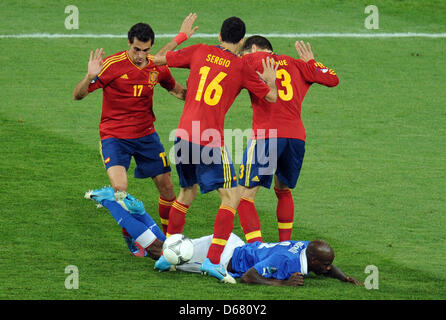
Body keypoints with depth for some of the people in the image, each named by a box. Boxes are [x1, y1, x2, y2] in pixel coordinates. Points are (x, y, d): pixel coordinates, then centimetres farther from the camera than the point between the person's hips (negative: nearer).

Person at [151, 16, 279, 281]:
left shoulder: (199, 51, 7)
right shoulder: (240, 68, -3)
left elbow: (159, 58, 17)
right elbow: (271, 97, 6)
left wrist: (181, 37, 31)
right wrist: (271, 80, 28)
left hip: (184, 134, 6)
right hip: (210, 140, -6)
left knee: (187, 193, 23)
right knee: (231, 197, -1)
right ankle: (213, 260, -14)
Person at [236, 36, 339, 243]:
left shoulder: (251, 60, 11)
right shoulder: (298, 65, 21)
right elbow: (333, 79, 28)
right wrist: (310, 62, 42)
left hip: (265, 135, -5)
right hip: (297, 136, 5)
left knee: (244, 196, -2)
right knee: (283, 191, 26)